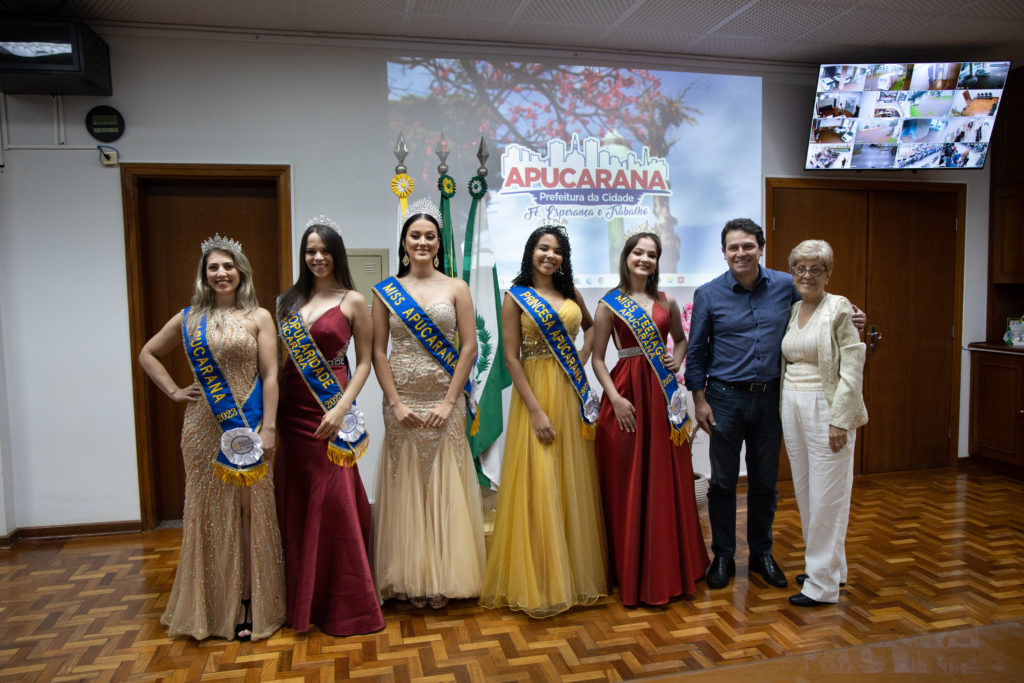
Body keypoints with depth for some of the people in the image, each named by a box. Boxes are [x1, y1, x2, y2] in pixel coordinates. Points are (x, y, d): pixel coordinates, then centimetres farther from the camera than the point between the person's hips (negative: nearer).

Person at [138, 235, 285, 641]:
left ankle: (248, 602, 14)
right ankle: (210, 606, 23)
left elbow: (269, 376, -4)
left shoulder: (258, 317, 0)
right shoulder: (188, 319, 8)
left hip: (245, 428, -2)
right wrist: (173, 391, 7)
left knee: (249, 510, 3)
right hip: (204, 428, 3)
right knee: (208, 512, 9)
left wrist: (268, 427, -11)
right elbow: (148, 355, 20)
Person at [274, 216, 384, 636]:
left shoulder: (353, 301, -1)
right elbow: (278, 357, 12)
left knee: (334, 502, -3)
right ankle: (301, 599, 26)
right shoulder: (289, 300, 12)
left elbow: (364, 362, -3)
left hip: (329, 413, -4)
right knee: (295, 503, 10)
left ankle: (344, 602, 12)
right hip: (291, 411, 5)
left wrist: (341, 408, -14)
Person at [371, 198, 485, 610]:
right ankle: (411, 580, 18)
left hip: (445, 402, -1)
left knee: (444, 487, 4)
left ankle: (443, 577, 17)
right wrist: (396, 403, -7)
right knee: (406, 486, 6)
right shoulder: (385, 292, 6)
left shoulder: (456, 289, 4)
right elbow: (378, 352, 3)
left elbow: (469, 347, -1)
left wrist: (449, 402, -9)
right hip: (402, 403, 1)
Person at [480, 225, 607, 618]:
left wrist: (583, 359, 9)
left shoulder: (571, 293, 11)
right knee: (538, 485, -2)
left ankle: (575, 571, 26)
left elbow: (590, 326, 29)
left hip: (573, 394, 5)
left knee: (574, 482, 11)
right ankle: (537, 581, 11)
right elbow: (511, 358, -9)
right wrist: (536, 410, -15)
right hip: (535, 394, -5)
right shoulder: (515, 298, -3)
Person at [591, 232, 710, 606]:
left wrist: (677, 359, 4)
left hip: (664, 394, 4)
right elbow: (597, 358, -2)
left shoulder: (666, 302, 11)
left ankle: (669, 569, 25)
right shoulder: (610, 304, 0)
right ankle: (632, 571, 16)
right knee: (628, 483, 2)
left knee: (668, 481, 8)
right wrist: (615, 398, -14)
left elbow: (681, 338, 26)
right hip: (627, 394, -4)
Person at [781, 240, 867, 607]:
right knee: (804, 491, 14)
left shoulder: (840, 310, -8)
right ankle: (830, 565, 30)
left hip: (826, 407, -7)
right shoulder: (791, 310, 12)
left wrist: (839, 420, -18)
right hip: (792, 407, 7)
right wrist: (786, 407, 12)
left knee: (826, 495, -1)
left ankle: (822, 583, 8)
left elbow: (852, 370, -13)